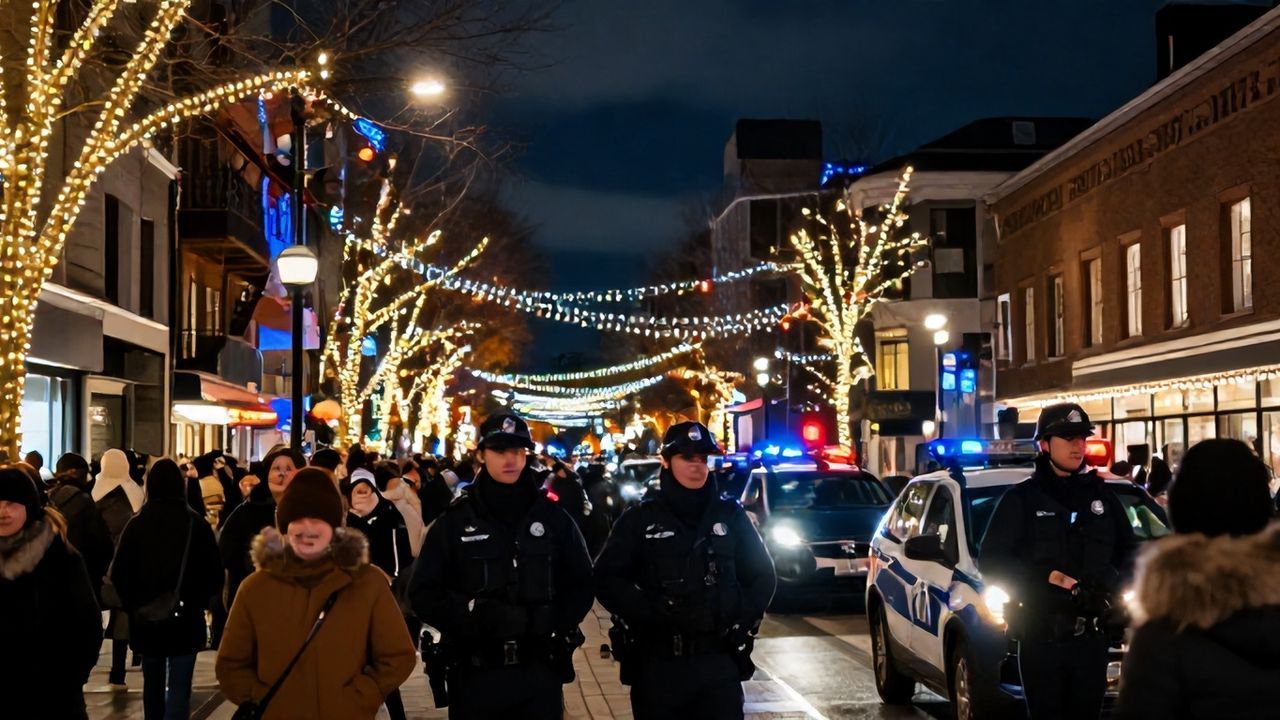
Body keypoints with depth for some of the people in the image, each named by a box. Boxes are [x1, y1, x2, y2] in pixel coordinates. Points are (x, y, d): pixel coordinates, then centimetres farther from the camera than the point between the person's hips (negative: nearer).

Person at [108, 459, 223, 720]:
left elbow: (118, 574, -5)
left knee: (153, 683, 20)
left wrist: (132, 605, 10)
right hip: (186, 617, -3)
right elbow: (214, 572, -7)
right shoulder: (196, 523, -8)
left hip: (145, 619, 3)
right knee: (179, 687, -4)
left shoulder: (136, 524, -4)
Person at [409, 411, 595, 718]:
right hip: (475, 675, -1)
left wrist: (544, 622, -10)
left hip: (540, 673, 1)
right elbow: (423, 595, 0)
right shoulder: (454, 522, 2)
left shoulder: (553, 517, 6)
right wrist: (478, 615, -17)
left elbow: (580, 587, 9)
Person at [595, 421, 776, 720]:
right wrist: (650, 614, -15)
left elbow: (762, 576, 14)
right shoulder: (641, 518, 3)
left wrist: (742, 621, 0)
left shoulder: (731, 514, 8)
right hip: (657, 664, -1)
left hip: (719, 662, 1)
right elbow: (608, 579, -1)